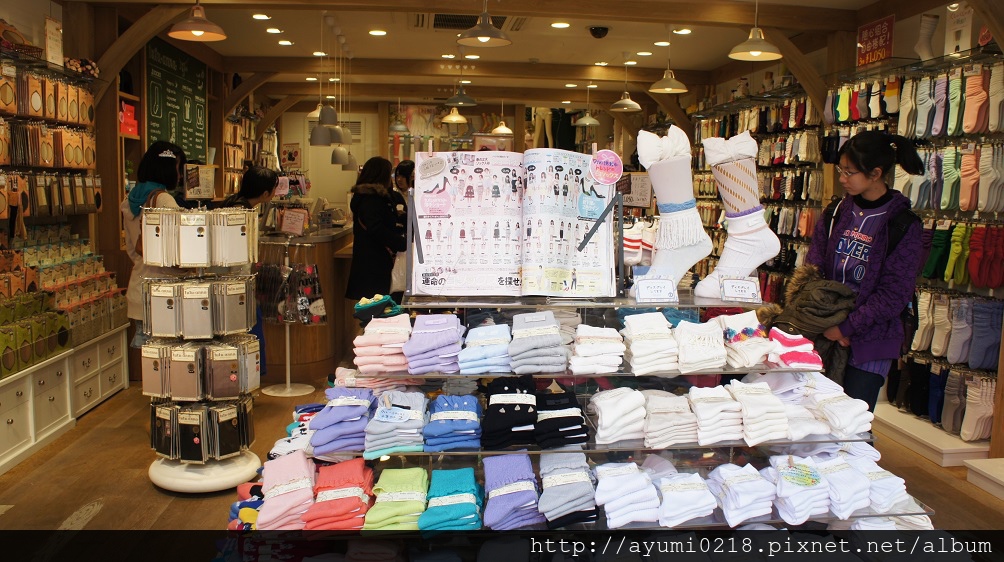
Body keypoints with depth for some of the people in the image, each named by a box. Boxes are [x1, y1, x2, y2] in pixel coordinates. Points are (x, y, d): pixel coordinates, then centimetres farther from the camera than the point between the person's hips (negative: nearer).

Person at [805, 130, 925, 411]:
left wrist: (846, 328, -14)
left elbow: (894, 293, -11)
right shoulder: (837, 212, 4)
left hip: (870, 340, -4)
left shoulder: (903, 224, -8)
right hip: (825, 334, 4)